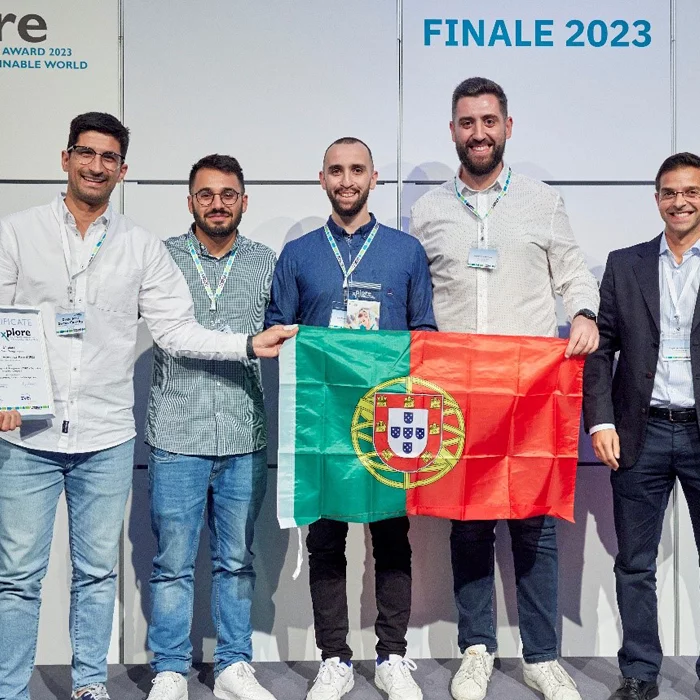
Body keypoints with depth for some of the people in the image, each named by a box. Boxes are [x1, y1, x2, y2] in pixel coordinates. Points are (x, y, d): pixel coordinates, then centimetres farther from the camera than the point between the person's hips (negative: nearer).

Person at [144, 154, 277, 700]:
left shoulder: (266, 264, 8)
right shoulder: (161, 258, 4)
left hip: (244, 440, 2)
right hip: (176, 437, -1)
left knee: (237, 561, 11)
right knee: (173, 563, 4)